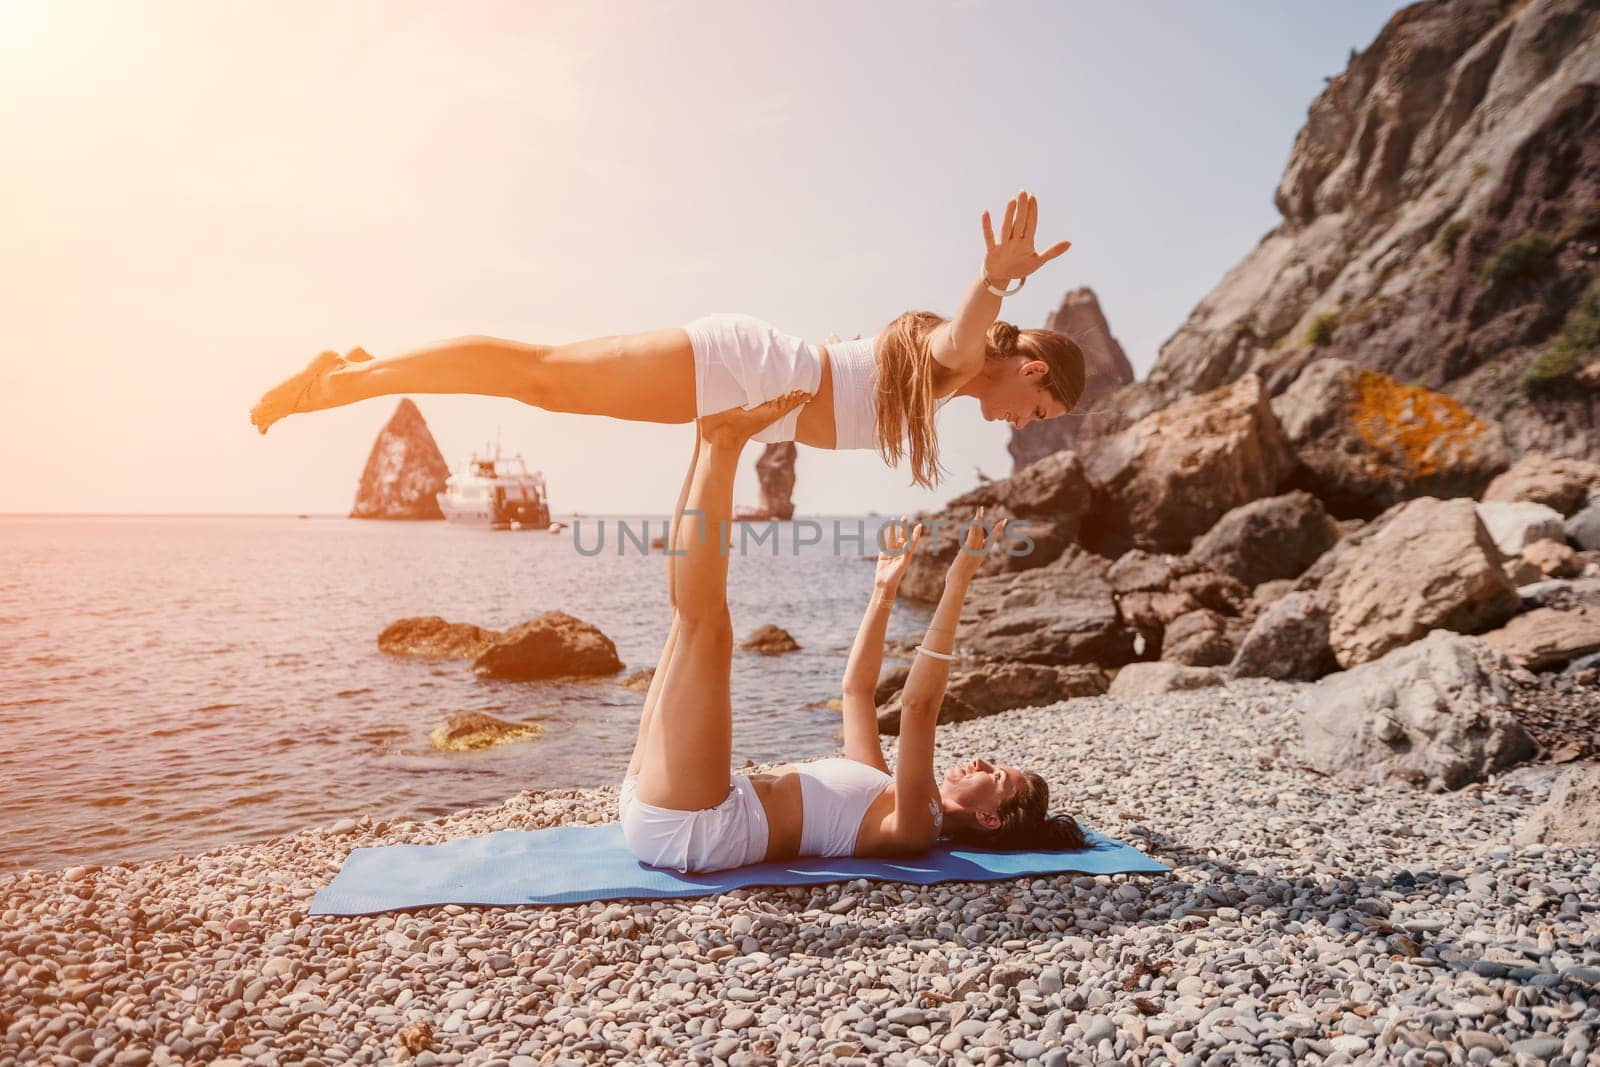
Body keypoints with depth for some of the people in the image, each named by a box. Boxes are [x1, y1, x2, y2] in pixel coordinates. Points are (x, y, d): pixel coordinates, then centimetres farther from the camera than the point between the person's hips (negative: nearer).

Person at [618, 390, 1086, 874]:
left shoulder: (914, 825, -6)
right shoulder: (884, 794, 21)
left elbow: (919, 705, -22)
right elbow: (856, 688, 30)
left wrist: (957, 584, -24)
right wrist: (885, 590, 25)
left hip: (686, 829, -8)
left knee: (706, 621, -20)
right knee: (693, 612, 12)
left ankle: (722, 441, -7)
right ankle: (717, 441, -1)